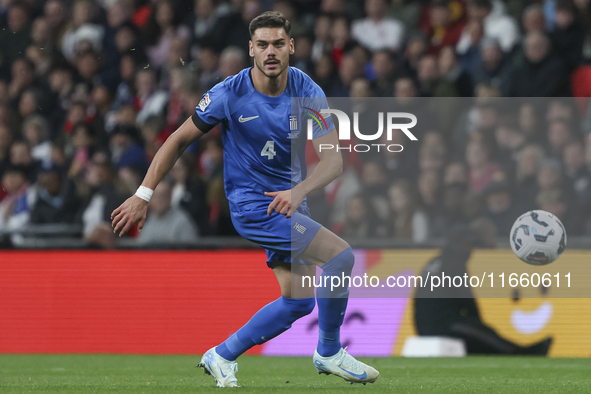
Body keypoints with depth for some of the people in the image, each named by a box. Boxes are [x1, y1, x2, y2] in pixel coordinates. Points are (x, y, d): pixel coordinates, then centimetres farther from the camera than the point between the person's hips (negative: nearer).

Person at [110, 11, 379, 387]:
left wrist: (299, 190, -34)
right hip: (252, 204, -6)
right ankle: (329, 353, -4)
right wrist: (143, 196, -8)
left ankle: (222, 356, 18)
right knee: (341, 256, -20)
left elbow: (333, 159, -15)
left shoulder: (308, 92, -9)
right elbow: (179, 140, -6)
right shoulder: (229, 94, -17)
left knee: (299, 300, 5)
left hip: (287, 202, 6)